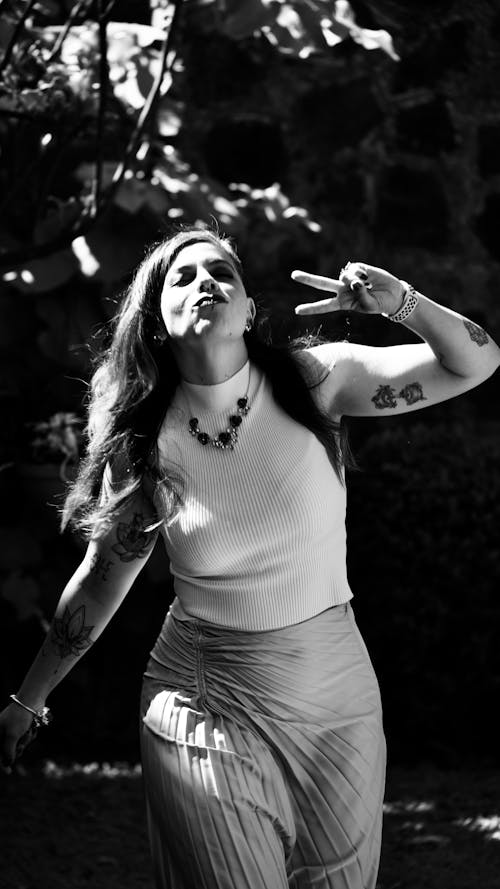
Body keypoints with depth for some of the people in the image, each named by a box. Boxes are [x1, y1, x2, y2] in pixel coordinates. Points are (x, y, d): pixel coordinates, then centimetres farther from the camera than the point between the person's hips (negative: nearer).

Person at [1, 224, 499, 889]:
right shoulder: (143, 446, -7)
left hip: (338, 700, 1)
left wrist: (399, 302, -25)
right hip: (204, 711, -1)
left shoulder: (313, 380, -7)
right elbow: (100, 583, 6)